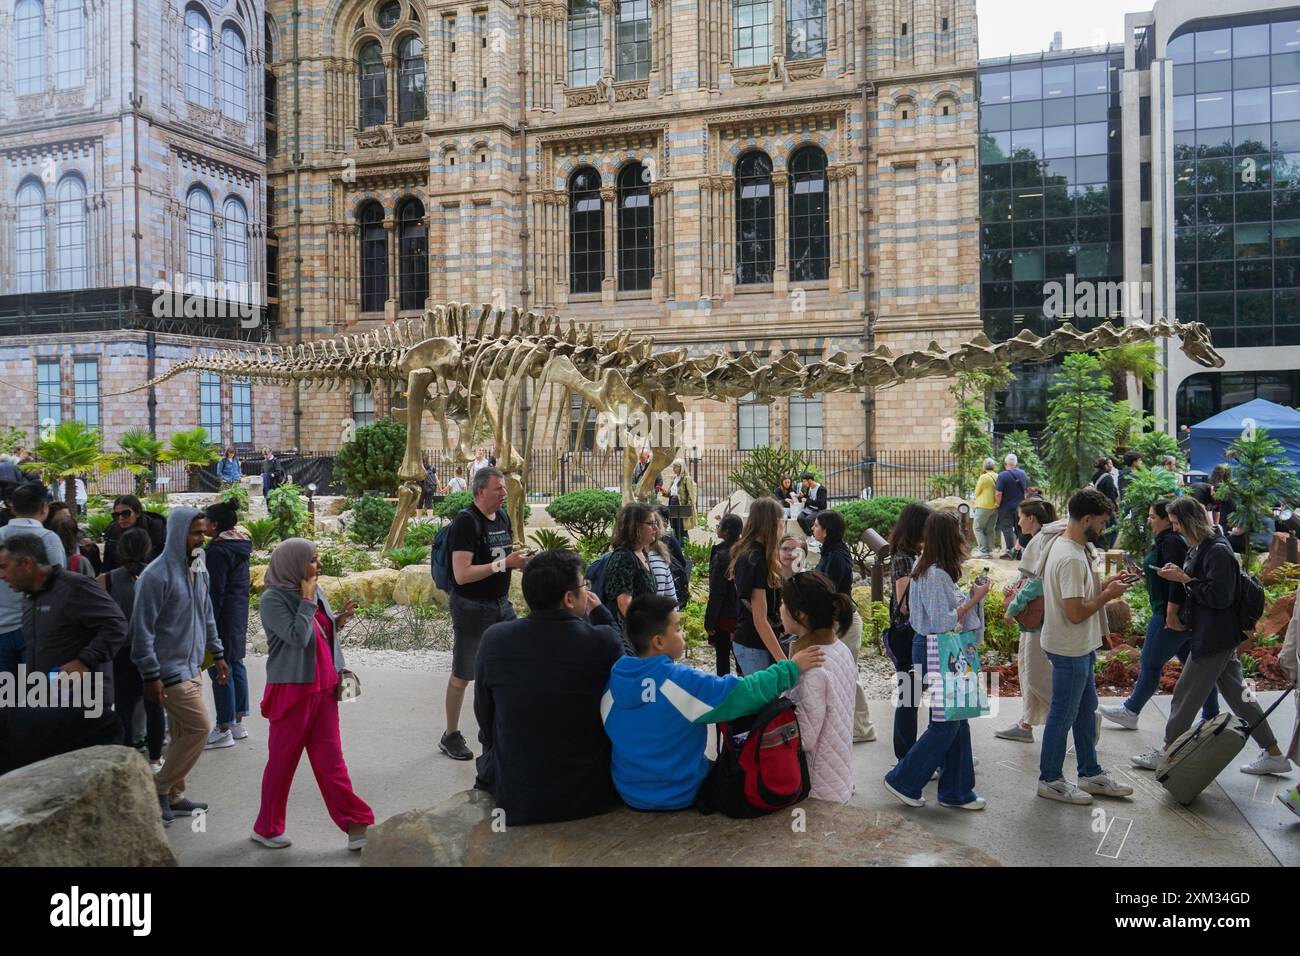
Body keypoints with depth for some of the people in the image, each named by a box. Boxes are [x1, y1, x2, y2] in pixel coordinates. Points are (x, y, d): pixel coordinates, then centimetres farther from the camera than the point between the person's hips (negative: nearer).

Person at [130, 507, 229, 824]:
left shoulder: (199, 570, 8)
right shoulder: (157, 575, -17)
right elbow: (142, 629, -16)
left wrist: (217, 654, 19)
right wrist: (151, 675, -17)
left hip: (193, 667, 8)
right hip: (170, 670, -8)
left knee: (183, 734, 12)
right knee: (200, 727, -7)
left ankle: (174, 797, 23)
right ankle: (159, 789, 8)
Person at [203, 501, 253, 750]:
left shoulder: (219, 550, -17)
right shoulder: (241, 544, 9)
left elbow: (215, 591, -19)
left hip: (224, 615, -9)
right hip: (240, 613, 9)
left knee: (220, 668, -3)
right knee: (236, 664, 15)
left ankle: (224, 729, 2)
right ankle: (238, 722, 24)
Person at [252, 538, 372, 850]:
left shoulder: (315, 591, 6)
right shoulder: (273, 598, -13)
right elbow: (298, 637, -24)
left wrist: (339, 621, -1)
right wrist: (307, 599, -17)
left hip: (323, 688, 6)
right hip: (292, 690, -6)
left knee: (330, 760, 7)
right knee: (282, 760, 8)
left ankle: (356, 826, 8)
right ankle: (266, 828, 25)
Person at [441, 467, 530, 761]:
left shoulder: (503, 516, 5)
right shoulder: (466, 522, -18)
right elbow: (462, 574, -25)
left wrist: (520, 561, -2)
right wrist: (503, 563, -25)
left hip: (501, 604, 7)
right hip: (472, 607, -7)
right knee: (462, 675, 6)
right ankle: (450, 737, 22)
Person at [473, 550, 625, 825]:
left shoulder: (494, 639, -13)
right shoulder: (605, 640, -20)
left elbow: (484, 715, 1)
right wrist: (601, 616, 9)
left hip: (516, 800, 1)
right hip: (591, 796, -1)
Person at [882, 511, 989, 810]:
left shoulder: (928, 570, 10)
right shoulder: (936, 574, -20)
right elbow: (943, 623, -22)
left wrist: (969, 597, 10)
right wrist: (974, 600, -16)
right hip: (936, 654, -10)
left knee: (957, 721, 13)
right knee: (944, 724, -2)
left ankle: (956, 791, 22)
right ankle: (903, 780, 10)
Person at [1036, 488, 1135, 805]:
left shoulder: (1069, 547, 6)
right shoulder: (1071, 558, -27)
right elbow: (1076, 613, -28)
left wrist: (1105, 583, 3)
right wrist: (1108, 594, -15)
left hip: (1081, 648, 10)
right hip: (1070, 650, -10)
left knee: (1086, 711, 20)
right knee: (1063, 715, 3)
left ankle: (1090, 773, 33)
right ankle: (1050, 779, 17)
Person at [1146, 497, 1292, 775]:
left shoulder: (1218, 551, -21)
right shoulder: (1200, 547, 9)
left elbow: (1219, 597, -24)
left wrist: (1184, 579, -19)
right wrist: (1179, 575, 3)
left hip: (1214, 638, -10)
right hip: (1220, 636, 10)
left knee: (1186, 695, 1)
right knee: (1237, 693, 16)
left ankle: (1166, 754, 14)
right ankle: (1273, 755, 25)